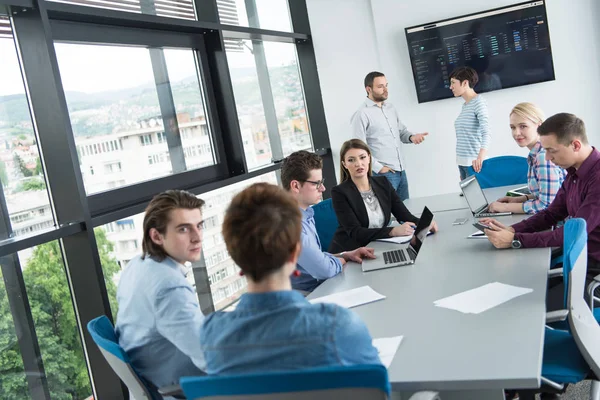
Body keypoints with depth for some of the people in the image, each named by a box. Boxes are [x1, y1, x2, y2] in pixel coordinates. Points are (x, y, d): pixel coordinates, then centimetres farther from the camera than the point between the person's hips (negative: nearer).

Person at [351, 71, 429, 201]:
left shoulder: (391, 108, 13)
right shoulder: (362, 114, -11)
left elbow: (401, 131, 20)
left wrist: (411, 137, -3)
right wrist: (378, 167, -15)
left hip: (401, 171, 7)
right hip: (383, 174, -7)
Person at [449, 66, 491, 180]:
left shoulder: (478, 102, -8)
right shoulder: (465, 106, 16)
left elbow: (486, 131, -22)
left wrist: (480, 157, -37)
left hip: (474, 162, -7)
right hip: (462, 161, 7)